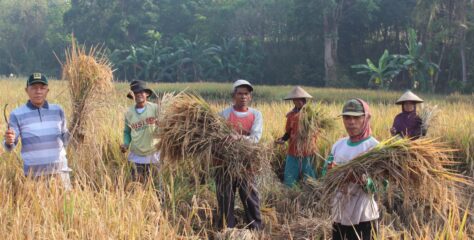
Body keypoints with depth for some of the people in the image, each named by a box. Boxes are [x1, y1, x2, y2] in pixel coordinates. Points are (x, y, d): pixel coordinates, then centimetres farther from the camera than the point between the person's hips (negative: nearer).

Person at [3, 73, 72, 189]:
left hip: (59, 170, 2)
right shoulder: (17, 115, -2)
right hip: (34, 174, -2)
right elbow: (10, 147, -4)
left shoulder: (57, 111, 6)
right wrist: (9, 141, -25)